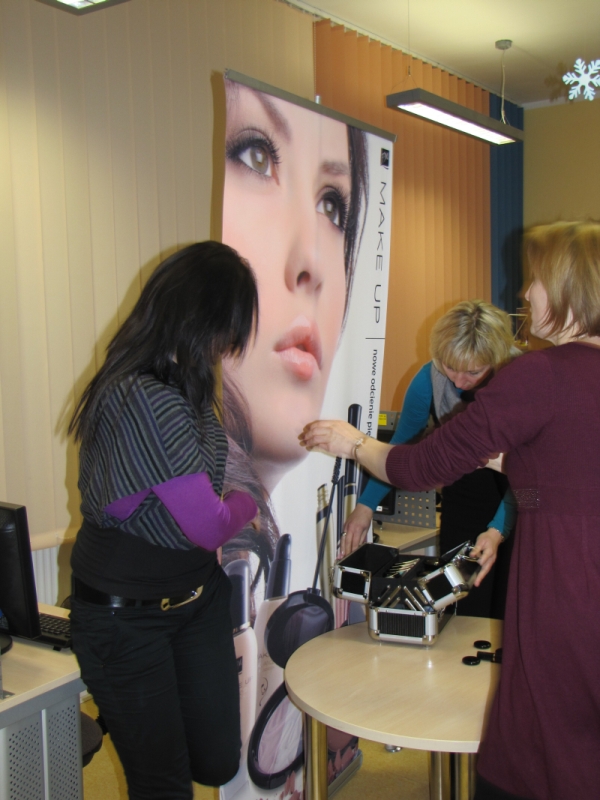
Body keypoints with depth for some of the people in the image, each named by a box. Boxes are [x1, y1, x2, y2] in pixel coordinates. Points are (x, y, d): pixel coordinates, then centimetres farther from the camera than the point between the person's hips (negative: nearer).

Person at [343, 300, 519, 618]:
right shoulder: (429, 379, -17)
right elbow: (401, 448, -1)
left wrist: (498, 530, -35)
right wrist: (366, 505, -8)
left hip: (515, 505, -2)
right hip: (464, 497, 2)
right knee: (465, 616, 3)